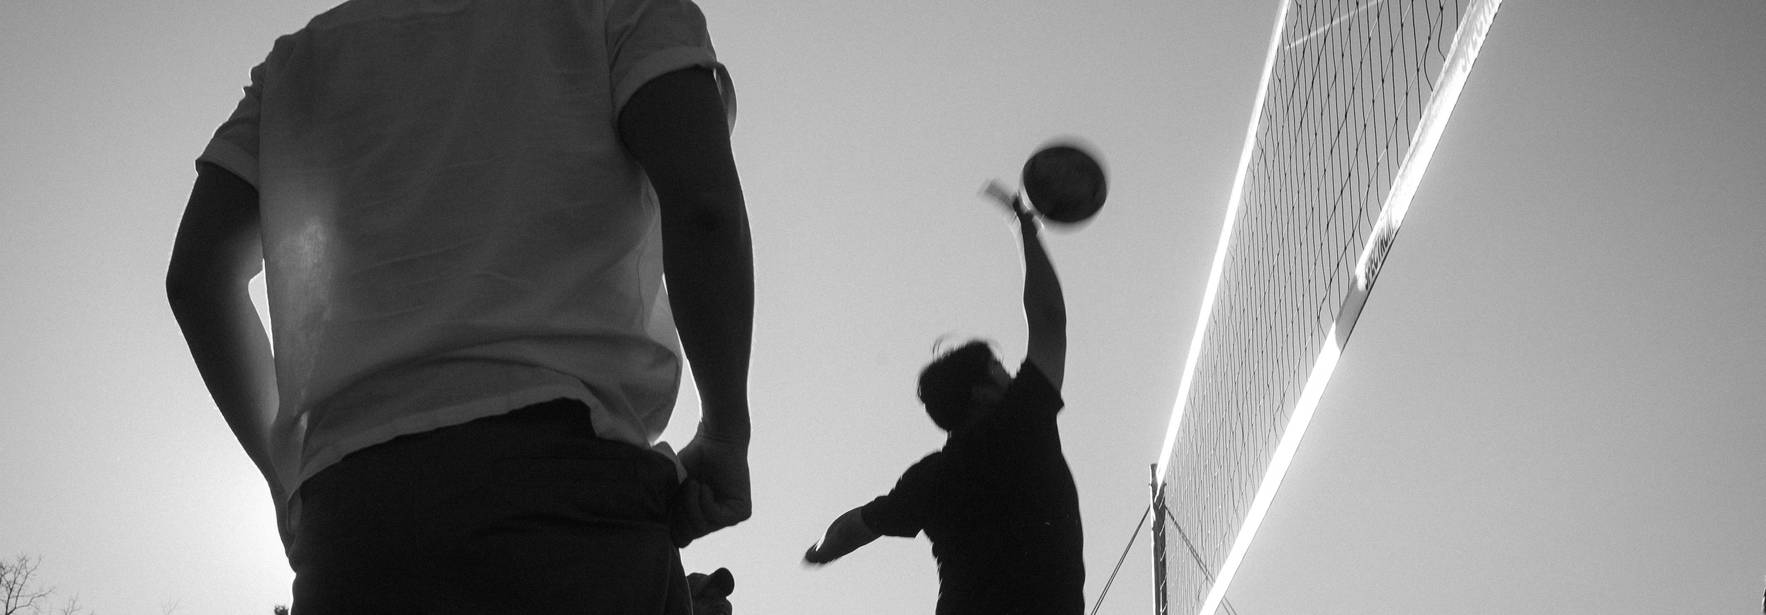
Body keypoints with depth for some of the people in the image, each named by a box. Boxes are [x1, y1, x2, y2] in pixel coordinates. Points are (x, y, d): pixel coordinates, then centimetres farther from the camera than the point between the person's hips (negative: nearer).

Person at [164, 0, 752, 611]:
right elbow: (701, 200, -5)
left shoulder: (308, 51, 28)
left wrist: (285, 475, 30)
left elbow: (197, 274, 22)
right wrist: (725, 441, 3)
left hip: (351, 501, 4)